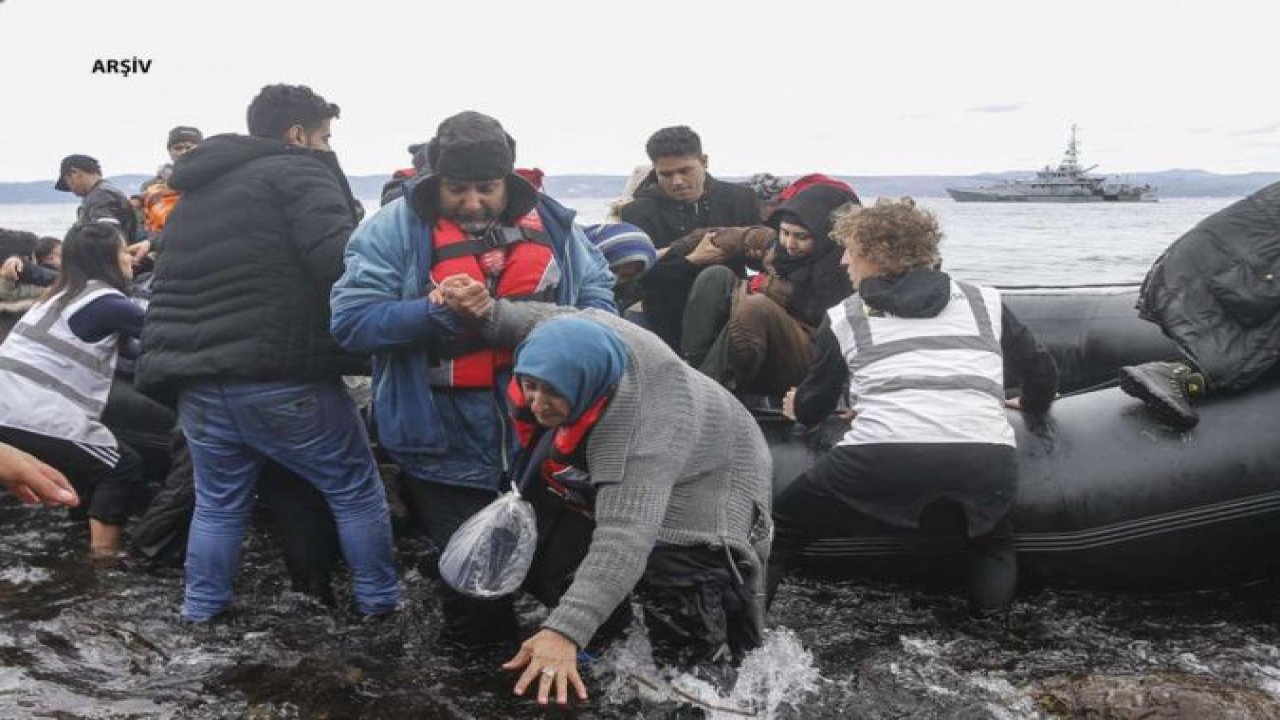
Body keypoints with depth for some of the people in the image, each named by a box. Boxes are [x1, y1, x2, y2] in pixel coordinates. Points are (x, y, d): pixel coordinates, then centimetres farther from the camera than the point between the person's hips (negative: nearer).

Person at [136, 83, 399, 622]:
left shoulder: (200, 188, 22)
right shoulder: (298, 173, -4)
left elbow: (174, 286, 28)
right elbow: (342, 262, -20)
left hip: (196, 378, 7)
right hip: (279, 377, -7)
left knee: (218, 502, 20)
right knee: (356, 489, 10)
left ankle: (200, 613, 25)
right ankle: (379, 601, 18)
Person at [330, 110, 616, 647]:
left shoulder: (550, 221, 3)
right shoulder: (394, 229, -7)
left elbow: (597, 291, 13)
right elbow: (349, 319, -14)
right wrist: (434, 312, -28)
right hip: (450, 453, -3)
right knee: (478, 604, 7)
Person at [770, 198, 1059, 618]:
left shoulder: (845, 318, 18)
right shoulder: (984, 302, 22)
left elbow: (811, 410, 29)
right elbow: (1042, 372, 31)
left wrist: (797, 407, 53)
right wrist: (1032, 405, 54)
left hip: (882, 463, -2)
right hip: (986, 467, 2)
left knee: (780, 528, 21)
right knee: (994, 533, 35)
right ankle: (989, 619, 9)